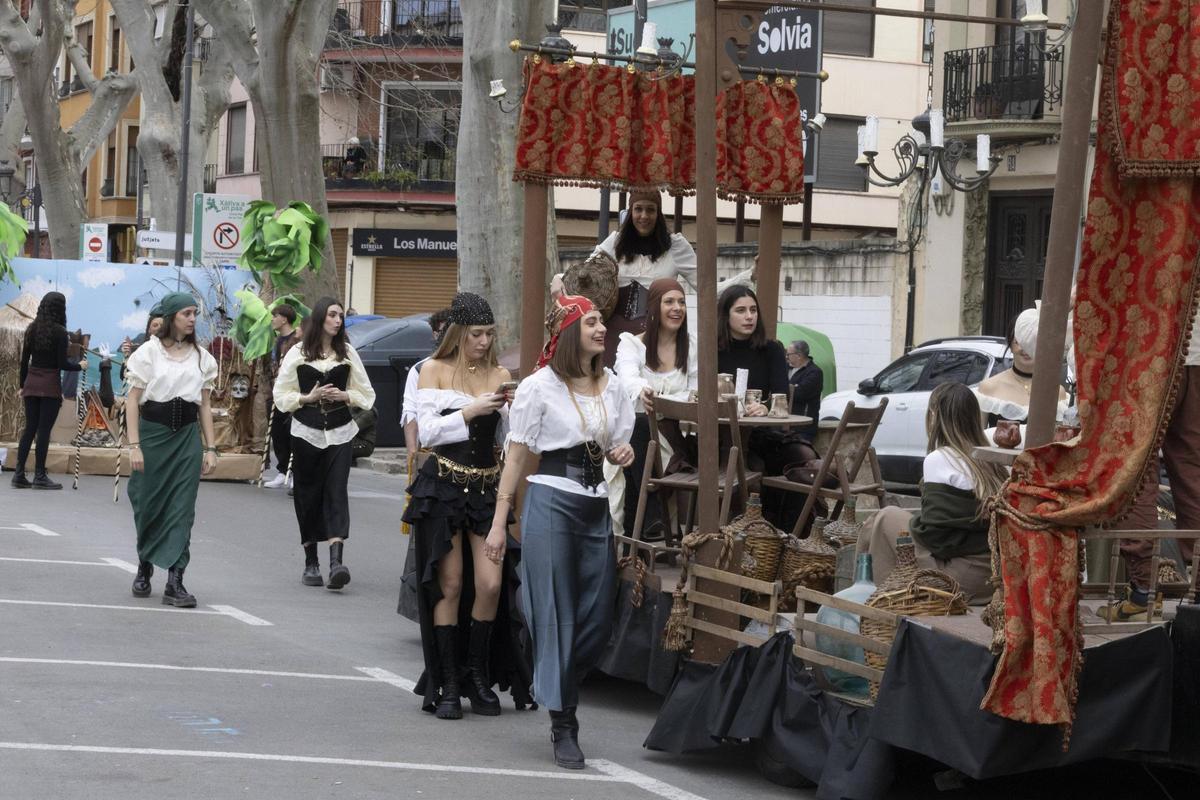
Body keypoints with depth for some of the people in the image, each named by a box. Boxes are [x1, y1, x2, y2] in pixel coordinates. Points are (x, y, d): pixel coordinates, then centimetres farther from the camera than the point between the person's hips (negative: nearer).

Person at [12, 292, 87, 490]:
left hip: (31, 384, 5)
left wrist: (22, 385, 18)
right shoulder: (59, 332, -10)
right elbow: (62, 364, -11)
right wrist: (80, 366, 7)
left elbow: (24, 360, 10)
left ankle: (19, 474, 6)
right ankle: (39, 476, 0)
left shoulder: (32, 329, 6)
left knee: (29, 428, 9)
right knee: (44, 430, -2)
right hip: (50, 385, -5)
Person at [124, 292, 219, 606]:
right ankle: (144, 567, 31)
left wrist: (210, 448, 6)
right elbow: (133, 401, -3)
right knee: (148, 505, 7)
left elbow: (205, 405, 12)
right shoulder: (149, 352, -1)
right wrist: (134, 445, -10)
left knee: (182, 509, -6)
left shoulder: (201, 357, 9)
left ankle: (175, 582, -8)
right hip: (153, 431, -2)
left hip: (187, 436, 2)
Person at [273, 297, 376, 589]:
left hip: (339, 431, 0)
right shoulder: (298, 354, 4)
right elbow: (281, 396, 4)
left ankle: (336, 560, -23)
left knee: (337, 491, -12)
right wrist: (308, 397, -10)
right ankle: (311, 562, 12)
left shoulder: (347, 353, 8)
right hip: (306, 431, 0)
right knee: (308, 494, 3)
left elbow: (367, 395, 12)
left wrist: (345, 395, -6)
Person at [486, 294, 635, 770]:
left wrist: (622, 454, -2)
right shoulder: (540, 387, -4)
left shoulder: (611, 387, 12)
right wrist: (500, 521, -6)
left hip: (596, 505, 5)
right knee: (555, 614, -3)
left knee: (597, 615, 4)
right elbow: (516, 457, -3)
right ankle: (563, 726, 1)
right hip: (551, 502, -5)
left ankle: (555, 690, 27)